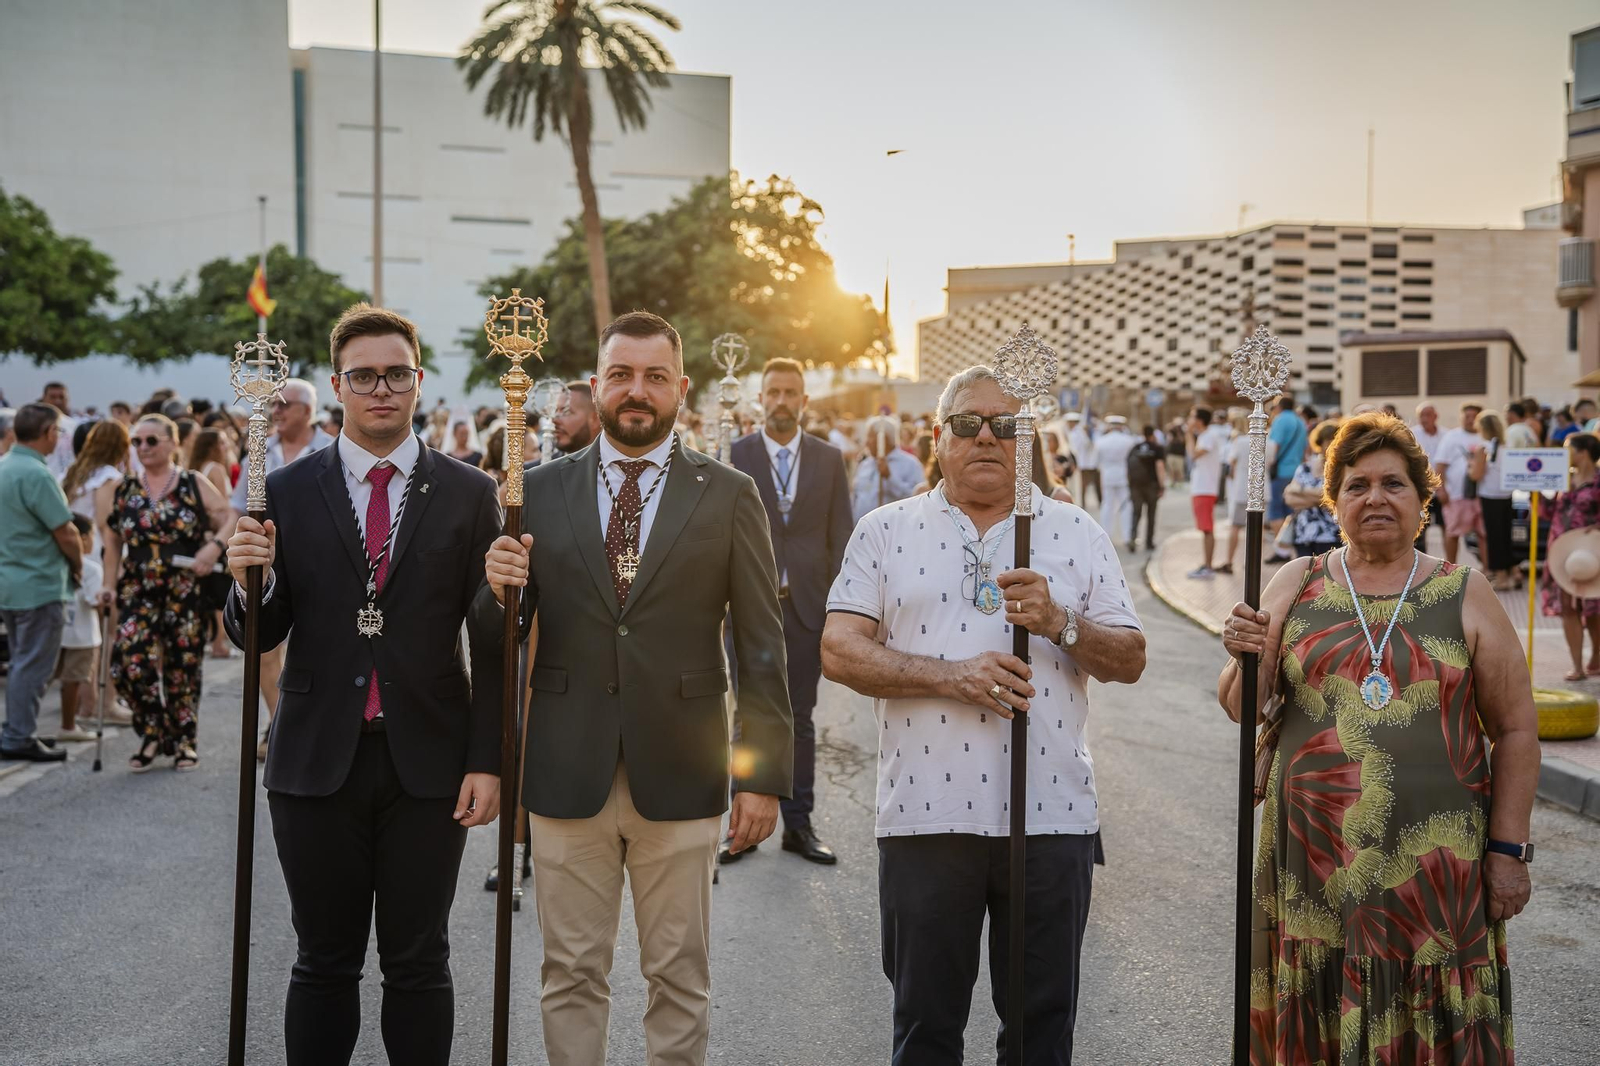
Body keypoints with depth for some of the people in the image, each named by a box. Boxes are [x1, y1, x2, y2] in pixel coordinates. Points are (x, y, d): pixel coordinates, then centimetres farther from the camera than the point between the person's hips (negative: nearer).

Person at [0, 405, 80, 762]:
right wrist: (78, 567, 1)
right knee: (33, 666, -1)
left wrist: (67, 564, 16)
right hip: (39, 586, -9)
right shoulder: (36, 474, -19)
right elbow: (66, 533, -18)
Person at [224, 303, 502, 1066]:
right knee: (324, 964, 10)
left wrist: (487, 760, -5)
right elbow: (259, 635, 4)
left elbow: (491, 641, 0)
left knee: (418, 965, 9)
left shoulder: (469, 493, 1)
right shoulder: (287, 492, 3)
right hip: (317, 762, 1)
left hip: (428, 765, 0)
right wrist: (249, 582, -17)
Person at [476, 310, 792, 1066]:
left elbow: (761, 647, 1)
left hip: (679, 778, -1)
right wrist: (498, 590, -16)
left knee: (679, 977, 10)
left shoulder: (729, 496, 1)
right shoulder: (538, 492, 5)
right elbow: (494, 640, 7)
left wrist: (765, 773, -4)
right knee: (571, 975, 11)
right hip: (566, 776, 1)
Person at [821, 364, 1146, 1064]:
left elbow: (1129, 661, 6)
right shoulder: (885, 532, 6)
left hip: (1052, 815, 1)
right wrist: (954, 676, -16)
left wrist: (1061, 623, -14)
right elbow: (839, 651, -4)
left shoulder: (1077, 533, 9)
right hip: (926, 816, -1)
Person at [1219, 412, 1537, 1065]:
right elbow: (1241, 709, 6)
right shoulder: (1297, 584, 6)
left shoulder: (1465, 595, 4)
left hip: (1435, 865, -1)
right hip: (1316, 858, 1)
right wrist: (1248, 661, -14)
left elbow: (1515, 730, 4)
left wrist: (1509, 850, -1)